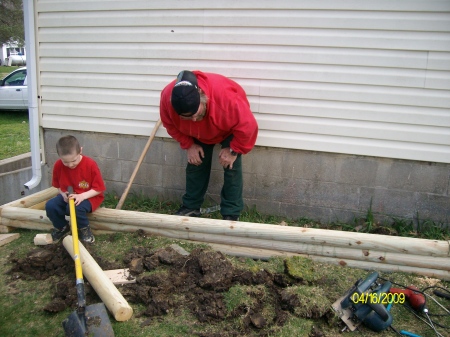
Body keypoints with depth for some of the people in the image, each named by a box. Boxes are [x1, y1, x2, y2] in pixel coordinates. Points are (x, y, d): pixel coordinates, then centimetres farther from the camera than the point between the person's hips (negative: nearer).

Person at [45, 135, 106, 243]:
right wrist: (63, 194, -14)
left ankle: (84, 229, -1)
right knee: (50, 206, -21)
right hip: (67, 196, 5)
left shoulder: (90, 164, -20)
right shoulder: (58, 165, -10)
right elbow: (58, 185, 8)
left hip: (89, 196, -5)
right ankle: (62, 228, 11)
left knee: (76, 208, -35)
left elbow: (99, 188, -15)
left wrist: (81, 196, -28)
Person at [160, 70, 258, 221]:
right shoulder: (167, 97, -33)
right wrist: (188, 145, -14)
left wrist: (233, 150, -25)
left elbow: (247, 125, -35)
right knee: (195, 164, 3)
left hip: (230, 130, -3)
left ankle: (231, 215, -2)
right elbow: (170, 124, -11)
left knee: (231, 167, -12)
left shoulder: (225, 95, -47)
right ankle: (191, 207, 20)